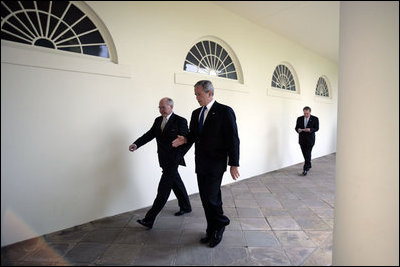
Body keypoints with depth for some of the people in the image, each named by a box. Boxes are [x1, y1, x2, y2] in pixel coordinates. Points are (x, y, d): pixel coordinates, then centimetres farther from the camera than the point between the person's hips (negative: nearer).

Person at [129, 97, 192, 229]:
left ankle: (149, 219, -3)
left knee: (163, 190, -6)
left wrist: (178, 156, -20)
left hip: (173, 160, -7)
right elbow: (149, 134, 4)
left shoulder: (180, 121, -10)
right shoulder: (158, 120, 10)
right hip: (164, 159, 7)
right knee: (176, 183, 21)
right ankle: (185, 206, 39)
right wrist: (136, 144, -12)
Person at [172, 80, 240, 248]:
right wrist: (185, 140, -6)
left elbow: (233, 139, -10)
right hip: (200, 163, 7)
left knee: (211, 197, -8)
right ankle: (212, 231, 30)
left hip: (215, 164, -6)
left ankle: (221, 223, 21)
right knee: (206, 198, 13)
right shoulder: (196, 113, 11)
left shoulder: (225, 111, -9)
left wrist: (234, 164, -13)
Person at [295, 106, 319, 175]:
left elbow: (317, 128, -5)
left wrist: (310, 129, -24)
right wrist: (298, 129, -19)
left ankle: (305, 169, -5)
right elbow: (296, 127, 5)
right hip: (302, 139, 4)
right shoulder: (299, 119, 5)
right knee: (305, 154, 12)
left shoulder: (315, 119, -2)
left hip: (310, 139, -3)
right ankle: (308, 165, 32)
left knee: (308, 154, -8)